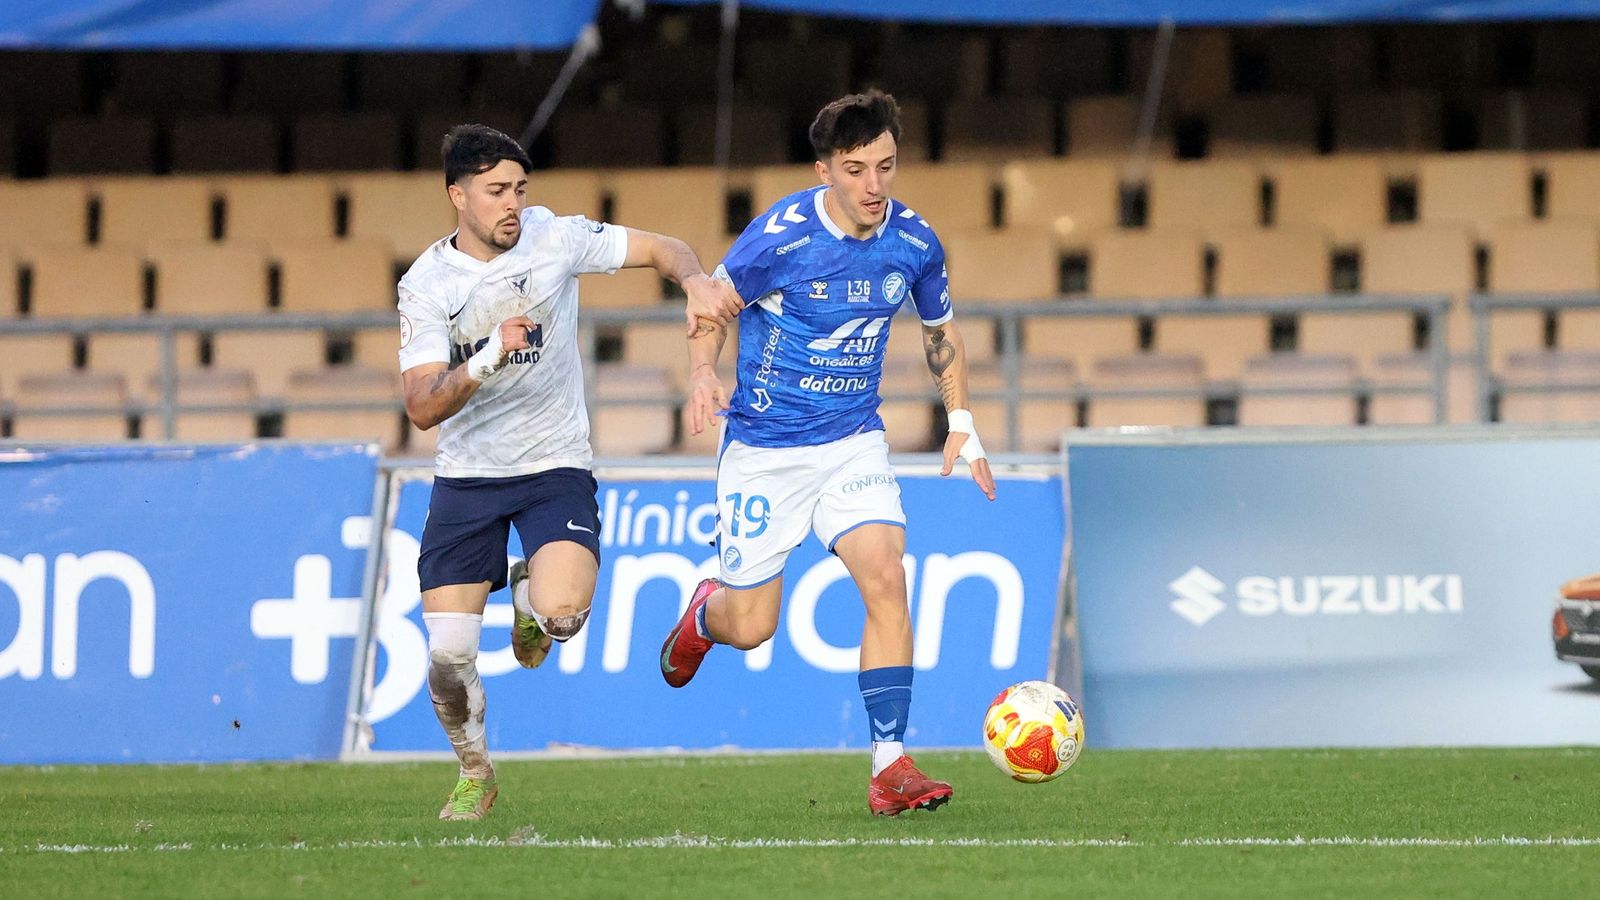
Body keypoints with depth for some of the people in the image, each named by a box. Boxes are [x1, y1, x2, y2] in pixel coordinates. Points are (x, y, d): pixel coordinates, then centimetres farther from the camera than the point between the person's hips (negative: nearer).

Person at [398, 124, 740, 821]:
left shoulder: (554, 238, -7)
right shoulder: (425, 285, -8)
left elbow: (660, 249, 4)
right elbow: (421, 408, -16)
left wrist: (696, 281, -18)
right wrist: (486, 360, -32)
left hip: (556, 467, -1)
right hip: (466, 475, 1)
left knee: (561, 612, -27)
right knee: (448, 653, -8)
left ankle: (527, 593, 13)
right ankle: (474, 773, 21)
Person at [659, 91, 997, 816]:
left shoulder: (914, 243, -5)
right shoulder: (779, 237, -18)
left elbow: (940, 331, 14)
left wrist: (961, 421, 5)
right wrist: (703, 374, -22)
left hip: (854, 442, 3)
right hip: (764, 447, -2)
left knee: (885, 578, -20)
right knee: (751, 627, 2)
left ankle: (889, 767, -17)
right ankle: (705, 612, 42)